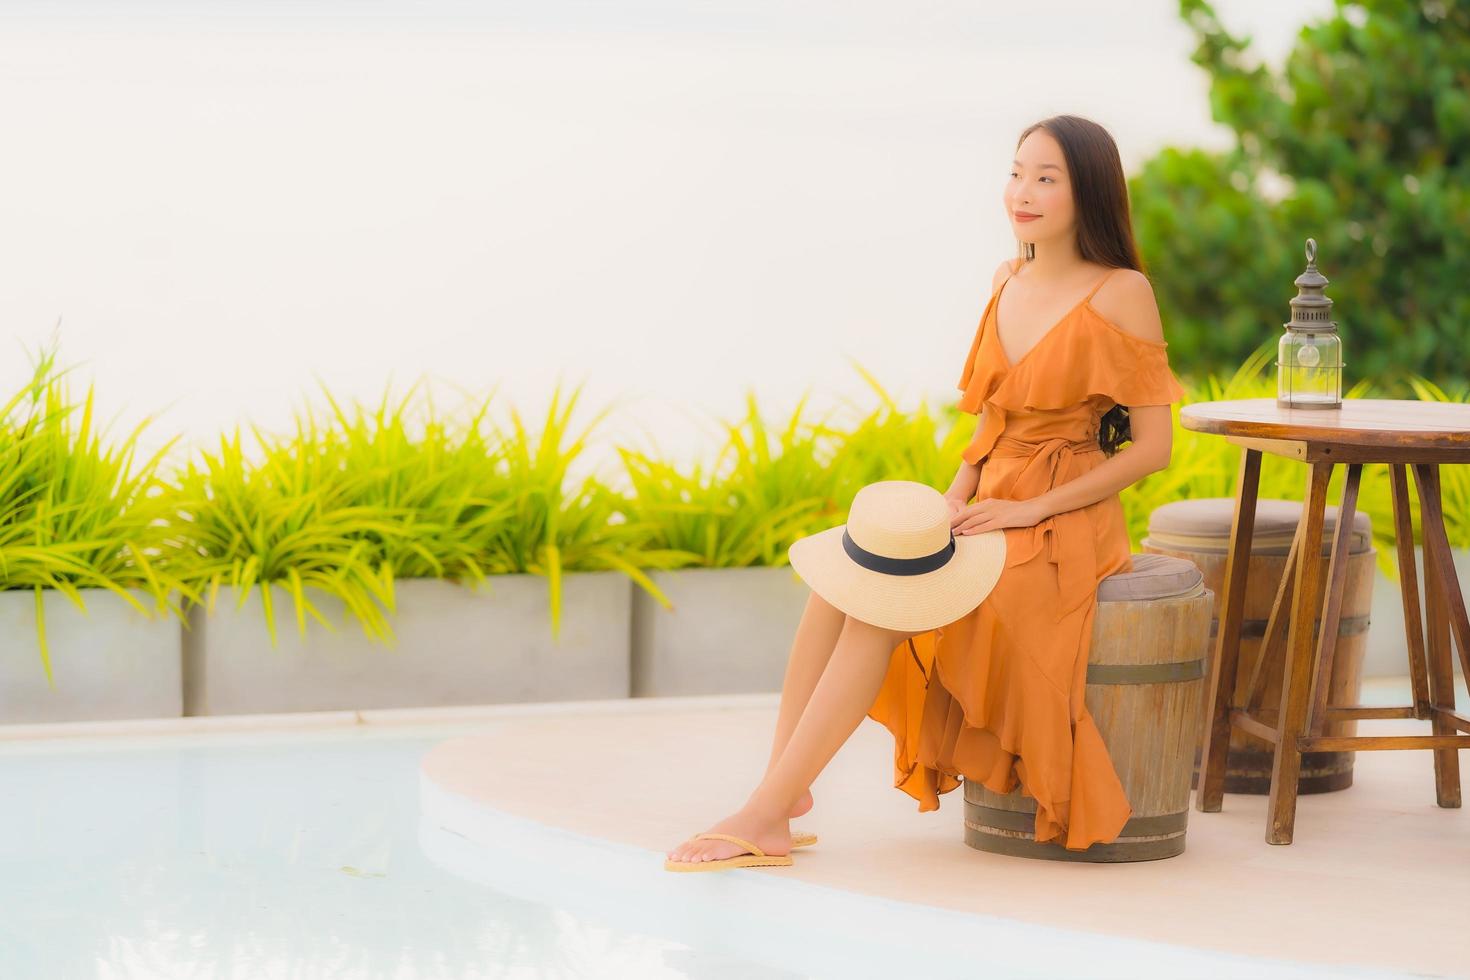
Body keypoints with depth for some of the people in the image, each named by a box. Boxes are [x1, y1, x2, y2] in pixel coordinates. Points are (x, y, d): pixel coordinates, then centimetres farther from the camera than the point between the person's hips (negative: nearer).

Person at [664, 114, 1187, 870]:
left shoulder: (1120, 294, -8)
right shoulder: (1007, 283, 12)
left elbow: (1153, 446, -10)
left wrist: (1029, 508, -14)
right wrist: (954, 501, -1)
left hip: (1059, 526, -7)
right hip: (986, 511, 7)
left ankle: (767, 814, -25)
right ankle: (783, 790, -21)